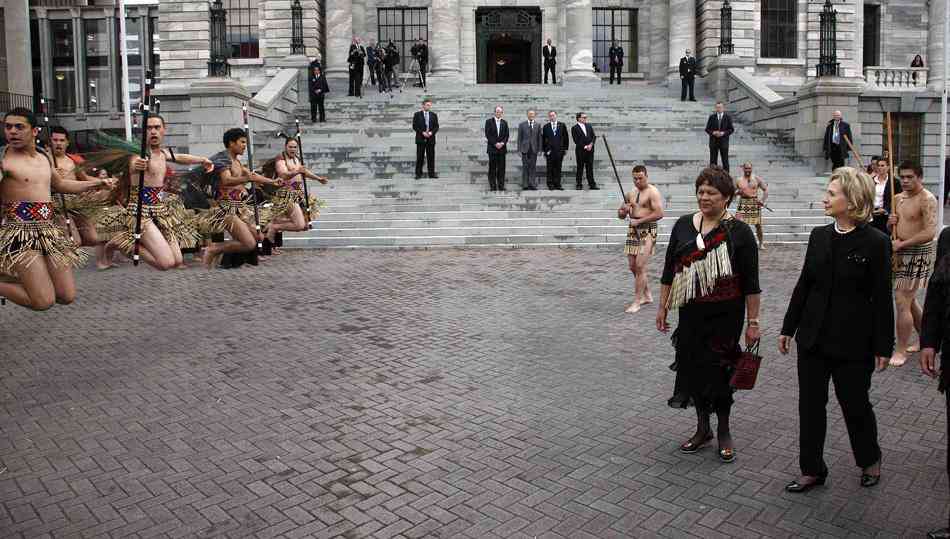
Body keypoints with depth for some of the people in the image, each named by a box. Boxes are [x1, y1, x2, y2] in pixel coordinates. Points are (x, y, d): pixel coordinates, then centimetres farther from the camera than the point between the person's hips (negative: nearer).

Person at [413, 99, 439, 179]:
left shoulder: (434, 115, 9)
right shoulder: (417, 115, 2)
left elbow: (436, 127, 7)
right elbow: (414, 126, -2)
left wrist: (431, 132, -12)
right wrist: (422, 132, -14)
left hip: (431, 139, 2)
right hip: (420, 139, -2)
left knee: (431, 157, 3)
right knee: (420, 157, 1)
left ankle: (431, 173, 8)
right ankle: (418, 174, 7)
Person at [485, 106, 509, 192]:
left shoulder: (504, 123, 13)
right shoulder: (489, 121, 4)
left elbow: (506, 135, 9)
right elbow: (488, 134, -4)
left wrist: (502, 143, -8)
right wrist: (495, 143, -12)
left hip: (502, 148, 3)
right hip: (492, 148, -3)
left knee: (501, 168, 2)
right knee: (492, 168, -1)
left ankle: (501, 186, 4)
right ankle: (493, 186, 1)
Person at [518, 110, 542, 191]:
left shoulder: (538, 125, 9)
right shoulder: (522, 125, 6)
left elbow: (539, 138, 7)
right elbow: (519, 138, 4)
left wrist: (539, 148, 0)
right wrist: (519, 149, -3)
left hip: (534, 149, 1)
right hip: (525, 149, -1)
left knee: (533, 167, 1)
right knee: (525, 167, 0)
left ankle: (532, 185, 4)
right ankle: (525, 185, 3)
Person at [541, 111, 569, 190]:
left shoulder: (562, 125, 7)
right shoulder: (546, 127, 6)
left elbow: (565, 137, 9)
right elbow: (543, 139, 7)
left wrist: (565, 148, 5)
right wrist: (544, 150, 3)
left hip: (559, 150, 1)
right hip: (549, 151, -1)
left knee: (558, 168, 4)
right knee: (550, 169, 1)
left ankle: (557, 184, 9)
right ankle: (550, 185, 6)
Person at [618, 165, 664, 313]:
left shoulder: (652, 192, -7)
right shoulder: (631, 194, 15)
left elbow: (659, 213, -17)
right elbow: (620, 215, 21)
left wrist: (639, 221, -18)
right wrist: (624, 210, -2)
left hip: (647, 230, -8)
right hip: (633, 230, 8)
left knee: (640, 266, -11)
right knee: (633, 266, 10)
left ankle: (637, 301, -6)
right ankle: (647, 295, 27)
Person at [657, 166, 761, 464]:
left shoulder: (739, 232, -7)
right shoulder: (683, 225, 4)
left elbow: (751, 283, -5)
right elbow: (669, 270, 9)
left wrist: (753, 322, -7)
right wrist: (663, 306, 8)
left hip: (725, 315, -3)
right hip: (691, 313, 4)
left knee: (720, 371, 5)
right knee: (694, 367, 10)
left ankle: (724, 432, 25)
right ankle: (703, 429, 28)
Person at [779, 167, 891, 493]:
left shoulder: (875, 242, -11)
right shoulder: (819, 236, 3)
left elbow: (881, 299, -9)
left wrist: (883, 347, -8)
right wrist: (788, 328, 10)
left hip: (853, 343, -5)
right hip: (813, 339, 5)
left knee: (854, 405, 12)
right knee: (810, 405, 9)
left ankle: (870, 460, 39)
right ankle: (812, 470, 23)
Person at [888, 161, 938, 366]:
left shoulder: (927, 200, -15)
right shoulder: (898, 198, 10)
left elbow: (930, 233, -26)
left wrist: (901, 244, -24)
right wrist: (890, 223, -1)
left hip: (918, 253, -9)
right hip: (901, 253, 9)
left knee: (902, 302, -8)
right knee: (909, 301, 19)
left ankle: (901, 351, 2)